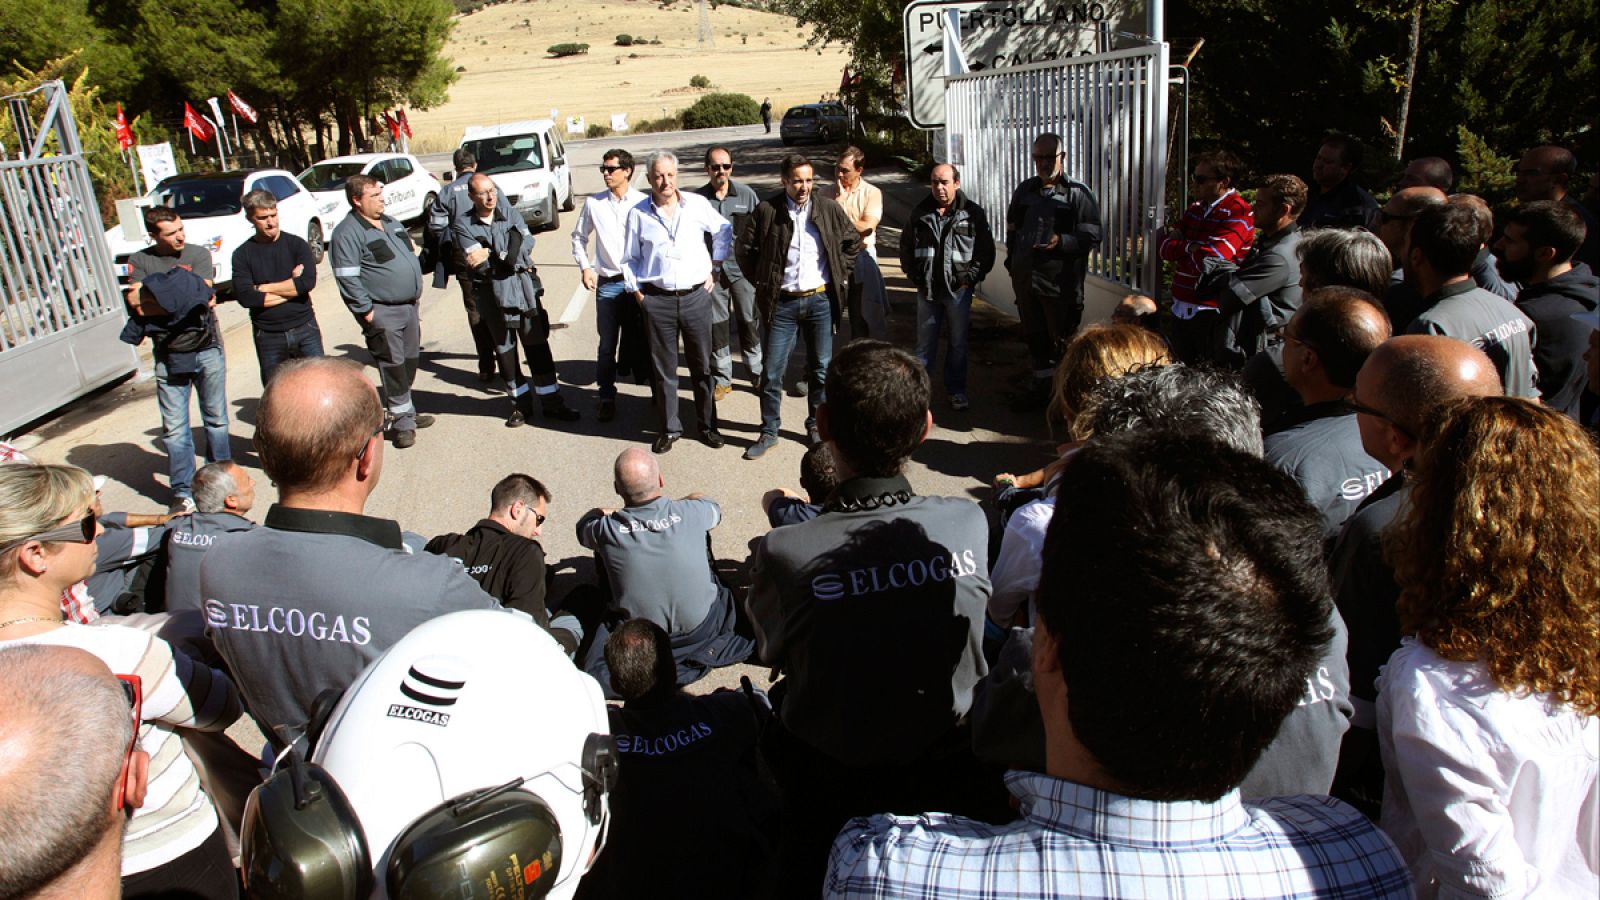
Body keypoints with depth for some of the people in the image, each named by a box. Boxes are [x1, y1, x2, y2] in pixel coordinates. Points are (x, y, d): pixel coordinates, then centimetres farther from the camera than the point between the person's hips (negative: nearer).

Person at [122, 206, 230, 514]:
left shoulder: (199, 255, 0)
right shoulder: (140, 261, 3)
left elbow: (203, 297, -14)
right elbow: (136, 304, -8)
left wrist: (155, 299, -14)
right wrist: (182, 298, -16)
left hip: (207, 349, 0)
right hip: (168, 355, 0)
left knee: (216, 419, 11)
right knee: (174, 427, 1)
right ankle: (182, 491, 9)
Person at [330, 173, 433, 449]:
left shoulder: (390, 223, 15)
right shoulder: (348, 233, -13)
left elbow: (410, 258, 24)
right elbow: (347, 277, -17)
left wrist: (416, 290, 17)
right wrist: (366, 310, -18)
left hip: (409, 305, 8)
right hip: (382, 312, -8)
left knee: (409, 363, 15)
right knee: (393, 366, -4)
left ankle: (405, 412, 28)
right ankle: (402, 422, 5)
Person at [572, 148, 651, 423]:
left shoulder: (643, 203, -4)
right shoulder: (593, 203, 3)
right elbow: (579, 237, 15)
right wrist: (585, 267, 7)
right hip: (607, 283, 1)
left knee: (641, 340, 9)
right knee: (607, 345, 4)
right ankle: (606, 397, 15)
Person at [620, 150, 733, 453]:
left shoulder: (697, 204, 1)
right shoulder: (638, 214, 0)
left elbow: (723, 232, 16)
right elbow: (630, 259, 9)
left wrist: (714, 269, 12)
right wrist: (637, 292, 3)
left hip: (696, 296, 1)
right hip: (657, 300, 0)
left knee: (702, 365, 9)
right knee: (663, 368, 6)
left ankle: (707, 425, 22)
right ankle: (668, 428, 18)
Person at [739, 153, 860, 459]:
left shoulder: (830, 209, 0)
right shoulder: (767, 210, -5)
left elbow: (853, 241, 14)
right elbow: (746, 249, 3)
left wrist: (840, 274, 7)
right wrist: (763, 283, 3)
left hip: (821, 300, 2)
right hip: (782, 303, -1)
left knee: (821, 369, 10)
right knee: (772, 372, 1)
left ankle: (816, 426, 27)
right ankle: (769, 432, 15)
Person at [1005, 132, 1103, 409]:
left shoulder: (1078, 193, -5)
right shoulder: (1024, 190, 13)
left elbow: (1092, 237, -9)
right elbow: (1012, 228, 23)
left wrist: (1061, 242, -25)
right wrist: (1013, 261, 12)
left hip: (1060, 281, -5)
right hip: (1025, 279, 6)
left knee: (1063, 339, -1)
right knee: (1034, 335, 16)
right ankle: (1041, 384, 30)